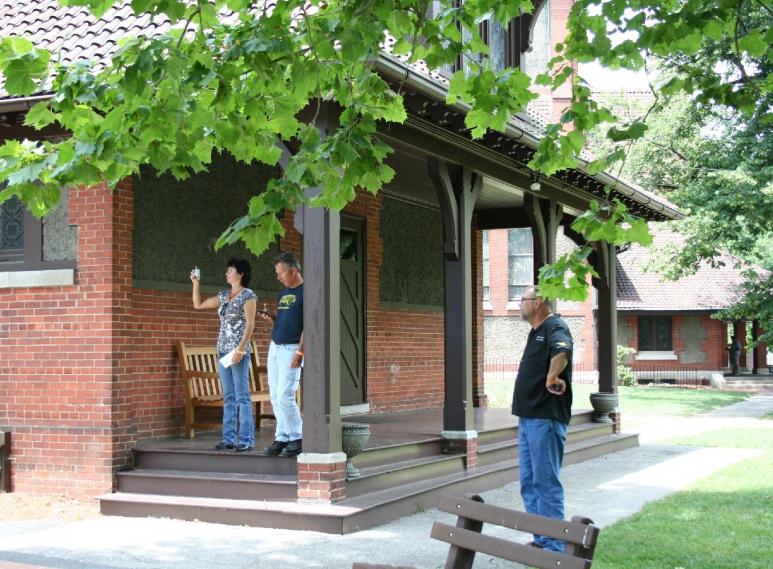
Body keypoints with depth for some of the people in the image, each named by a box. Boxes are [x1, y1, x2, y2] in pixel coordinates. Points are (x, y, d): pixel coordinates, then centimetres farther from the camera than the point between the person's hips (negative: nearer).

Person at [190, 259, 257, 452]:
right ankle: (229, 439, 10)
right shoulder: (223, 296, 16)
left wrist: (241, 349, -18)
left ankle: (246, 440, -7)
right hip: (223, 350, 7)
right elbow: (198, 305, 23)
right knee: (228, 397, 8)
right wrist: (195, 283, 13)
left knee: (242, 395, -8)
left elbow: (250, 324, -11)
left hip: (239, 351, -7)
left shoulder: (248, 295, -5)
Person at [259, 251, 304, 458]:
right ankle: (282, 437, 14)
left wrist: (299, 352, -20)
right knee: (275, 397, 7)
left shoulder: (305, 292, -10)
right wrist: (271, 317, 4)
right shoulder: (282, 293, 16)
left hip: (291, 349, -8)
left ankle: (297, 439, 0)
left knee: (285, 396, -11)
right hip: (274, 347, 8)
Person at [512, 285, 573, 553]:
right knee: (529, 483, 13)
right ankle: (541, 540, 21)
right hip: (529, 417, 10)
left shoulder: (554, 328, -14)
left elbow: (562, 350, -36)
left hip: (545, 419, -10)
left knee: (546, 483, -7)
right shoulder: (536, 332, 18)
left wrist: (552, 378, -27)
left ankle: (554, 547, -1)